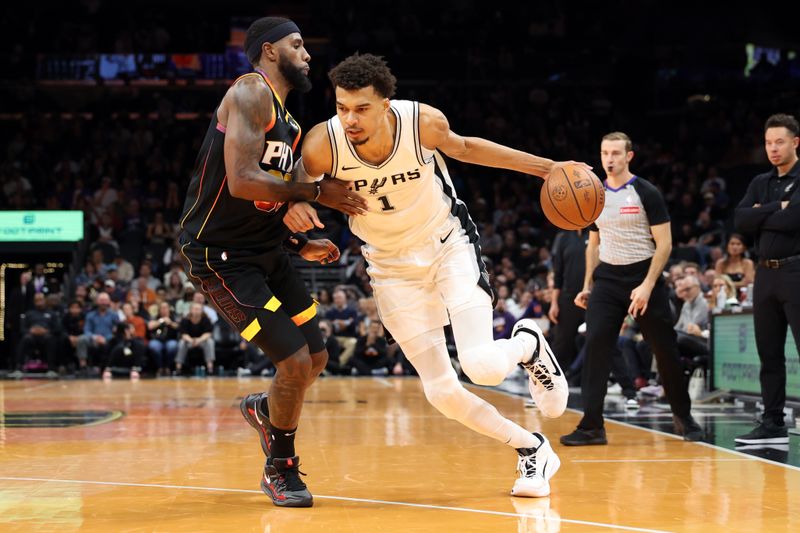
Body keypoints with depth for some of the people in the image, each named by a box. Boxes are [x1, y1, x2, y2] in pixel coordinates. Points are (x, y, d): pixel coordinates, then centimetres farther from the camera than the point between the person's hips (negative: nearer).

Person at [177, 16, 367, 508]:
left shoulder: (286, 121, 14)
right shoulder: (251, 93, -15)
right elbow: (241, 182, -27)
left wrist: (301, 245, 11)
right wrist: (317, 191, -19)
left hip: (265, 250, 9)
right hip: (220, 256, -9)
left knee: (315, 358, 13)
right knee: (295, 362, -12)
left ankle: (263, 410, 43)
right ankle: (280, 469, 10)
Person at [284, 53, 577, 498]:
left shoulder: (424, 122, -24)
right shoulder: (323, 146, -25)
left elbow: (462, 148, -1)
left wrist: (545, 167, 3)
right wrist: (293, 205, -31)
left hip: (449, 244, -2)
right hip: (394, 267, 2)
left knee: (482, 365, -21)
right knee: (442, 391, -2)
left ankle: (528, 344, 17)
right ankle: (532, 449, 21)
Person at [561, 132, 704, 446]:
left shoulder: (646, 193, -7)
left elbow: (664, 244, -9)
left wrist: (647, 286, -18)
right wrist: (587, 286, 10)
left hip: (644, 278, -4)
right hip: (607, 279, 4)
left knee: (665, 351, 3)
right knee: (595, 347, -11)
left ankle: (683, 417, 22)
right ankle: (592, 426, -11)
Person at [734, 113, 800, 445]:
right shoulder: (761, 183, 14)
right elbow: (740, 221, 1)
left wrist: (761, 216, -5)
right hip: (766, 273, 7)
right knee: (769, 353, 9)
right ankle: (773, 424, 15)